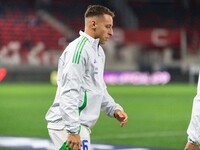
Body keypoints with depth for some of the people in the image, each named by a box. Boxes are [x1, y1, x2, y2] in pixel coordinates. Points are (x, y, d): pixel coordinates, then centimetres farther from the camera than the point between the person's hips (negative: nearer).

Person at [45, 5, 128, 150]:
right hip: (67, 126, -10)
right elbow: (69, 93, -23)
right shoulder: (78, 49, -15)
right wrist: (73, 131, -27)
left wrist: (114, 109, 13)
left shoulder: (98, 51, 18)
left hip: (81, 126, 10)